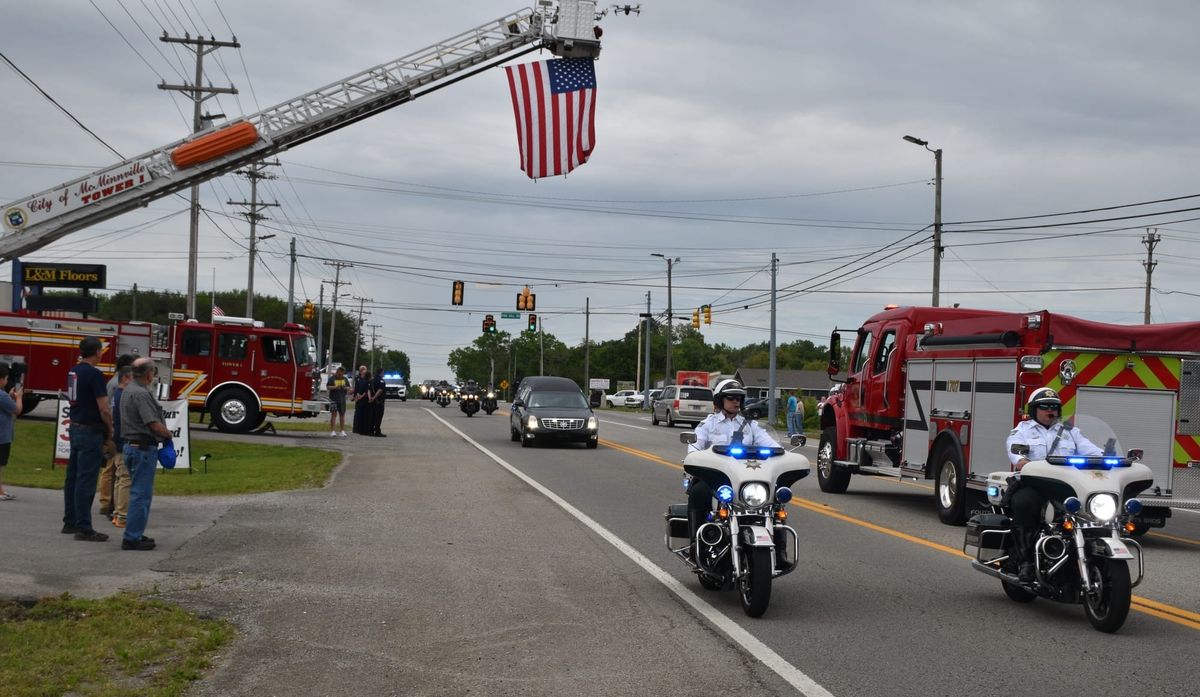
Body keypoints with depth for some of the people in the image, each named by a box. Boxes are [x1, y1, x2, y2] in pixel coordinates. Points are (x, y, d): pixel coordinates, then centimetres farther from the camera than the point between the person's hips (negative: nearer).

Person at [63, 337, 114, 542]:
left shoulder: (73, 372, 10)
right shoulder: (95, 374, -17)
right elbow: (104, 410, -20)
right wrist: (110, 432, -4)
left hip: (75, 428, 9)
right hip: (90, 432, -9)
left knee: (73, 477, 15)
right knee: (86, 481, -7)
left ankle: (70, 522, 22)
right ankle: (84, 528, -7)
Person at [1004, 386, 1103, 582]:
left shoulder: (1070, 432, 28)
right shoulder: (1023, 429, 17)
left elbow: (1090, 450, 14)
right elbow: (1013, 447, -5)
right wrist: (1020, 460, -29)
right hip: (1031, 484, -3)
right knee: (1024, 502, -36)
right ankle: (1025, 561, -28)